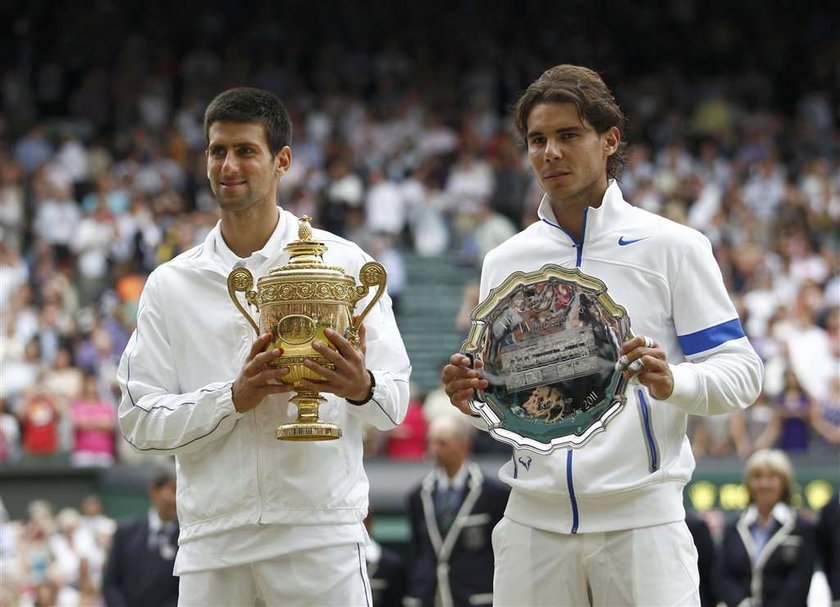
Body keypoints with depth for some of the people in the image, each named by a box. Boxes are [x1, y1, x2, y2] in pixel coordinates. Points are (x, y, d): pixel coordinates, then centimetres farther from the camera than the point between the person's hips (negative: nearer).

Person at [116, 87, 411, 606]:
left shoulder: (344, 265, 4)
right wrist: (233, 398, -13)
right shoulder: (170, 286, 9)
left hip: (321, 538, -2)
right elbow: (140, 421, 3)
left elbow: (395, 401, 2)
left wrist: (361, 387, -21)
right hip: (212, 543, 2)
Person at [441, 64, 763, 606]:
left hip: (641, 518, -3)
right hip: (534, 519, 3)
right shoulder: (506, 261, 12)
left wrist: (673, 382, -22)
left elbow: (741, 370, -2)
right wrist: (470, 395, -5)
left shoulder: (673, 247, 1)